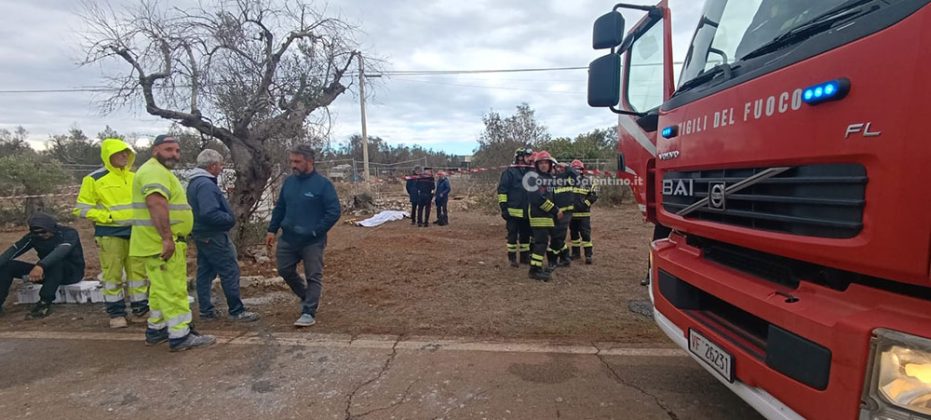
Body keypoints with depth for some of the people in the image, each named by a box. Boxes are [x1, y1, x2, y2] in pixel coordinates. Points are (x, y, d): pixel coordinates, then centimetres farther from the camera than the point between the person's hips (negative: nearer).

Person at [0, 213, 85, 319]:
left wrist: (41, 266, -51)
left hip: (72, 271, -6)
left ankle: (45, 303, -35)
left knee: (56, 262, -37)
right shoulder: (33, 236, 0)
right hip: (49, 272, 6)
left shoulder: (69, 233, -17)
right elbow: (14, 250, -13)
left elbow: (62, 250, -36)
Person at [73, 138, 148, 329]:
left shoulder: (134, 178, 10)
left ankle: (141, 310, 17)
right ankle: (116, 314, 14)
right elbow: (82, 208, -4)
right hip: (110, 234, -4)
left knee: (138, 271, 7)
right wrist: (106, 216, -15)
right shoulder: (95, 179, -4)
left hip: (135, 232, 4)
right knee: (113, 275, 2)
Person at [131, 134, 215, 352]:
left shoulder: (160, 171, 21)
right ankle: (180, 336, -3)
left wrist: (168, 238, 29)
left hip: (158, 243, 11)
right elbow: (156, 204, -29)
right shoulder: (155, 171, -15)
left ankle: (156, 330, 28)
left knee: (161, 288, 18)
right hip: (162, 243, -11)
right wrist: (167, 238, -32)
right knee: (173, 289, -7)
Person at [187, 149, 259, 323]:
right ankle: (237, 311, 1)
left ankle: (206, 310, 20)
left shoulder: (195, 182, 14)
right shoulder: (206, 184, -20)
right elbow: (210, 213, -29)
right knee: (230, 271, -5)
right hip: (213, 236, -11)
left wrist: (227, 216, 11)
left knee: (205, 271, 13)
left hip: (202, 235, 11)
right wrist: (230, 218, -14)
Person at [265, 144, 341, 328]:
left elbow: (334, 212, -15)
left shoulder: (323, 184, -13)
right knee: (285, 270, 16)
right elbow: (279, 208, 14)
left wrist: (316, 231, -17)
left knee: (313, 277, 3)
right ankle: (307, 297, 37)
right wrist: (272, 230, 9)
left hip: (312, 242, -6)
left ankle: (309, 312, 14)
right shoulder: (289, 181, 5)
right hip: (287, 239, 6)